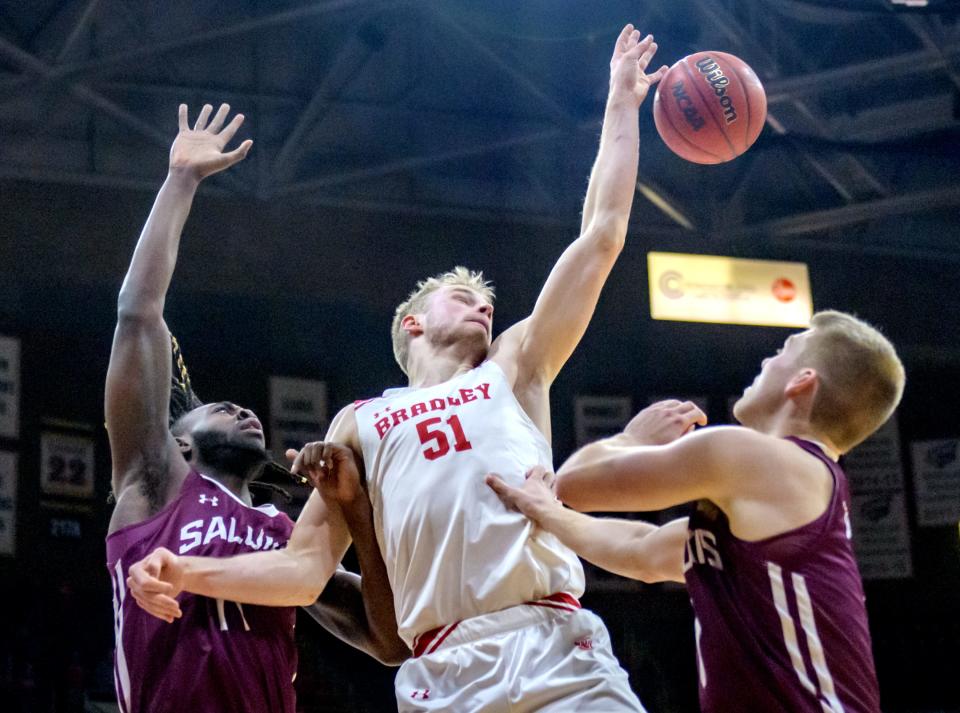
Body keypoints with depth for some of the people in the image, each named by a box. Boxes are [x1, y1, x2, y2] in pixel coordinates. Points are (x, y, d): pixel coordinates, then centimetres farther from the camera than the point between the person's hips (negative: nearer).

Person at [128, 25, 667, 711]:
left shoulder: (514, 370, 23)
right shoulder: (361, 423, 24)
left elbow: (602, 236, 21)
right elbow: (305, 564, 19)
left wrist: (621, 102, 26)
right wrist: (190, 574, 3)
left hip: (557, 650, 0)